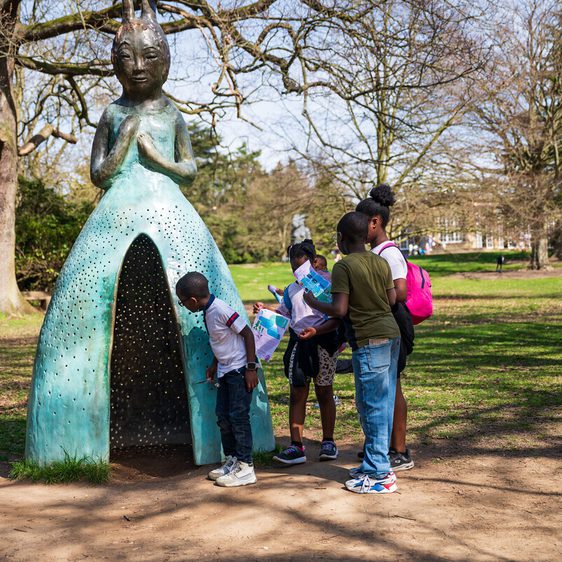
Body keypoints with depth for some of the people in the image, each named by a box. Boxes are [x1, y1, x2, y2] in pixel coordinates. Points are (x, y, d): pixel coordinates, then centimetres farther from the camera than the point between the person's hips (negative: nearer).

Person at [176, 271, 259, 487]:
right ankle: (232, 460, 22)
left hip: (239, 370, -9)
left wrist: (251, 368, -20)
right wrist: (214, 365, 23)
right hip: (225, 371, 9)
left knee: (238, 416, -8)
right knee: (223, 416, 11)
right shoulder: (208, 311, 5)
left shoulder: (221, 310, -22)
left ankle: (245, 468, -3)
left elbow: (247, 333, -20)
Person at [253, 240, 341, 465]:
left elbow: (336, 319, -12)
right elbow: (283, 313, 25)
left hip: (323, 342, -4)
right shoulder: (291, 290, 10)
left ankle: (328, 442, 21)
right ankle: (296, 446, -2)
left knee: (324, 393, 8)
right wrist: (264, 310, 9)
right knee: (297, 394, -1)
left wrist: (316, 331, -26)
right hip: (298, 343, 4)